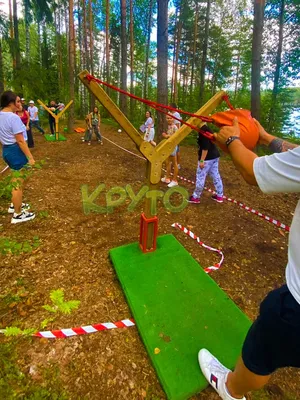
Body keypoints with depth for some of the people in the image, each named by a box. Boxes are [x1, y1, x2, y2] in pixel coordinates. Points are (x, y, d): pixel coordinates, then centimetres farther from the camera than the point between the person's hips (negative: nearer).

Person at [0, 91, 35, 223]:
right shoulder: (13, 117, -19)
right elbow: (20, 140, -23)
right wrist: (30, 157, -19)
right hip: (16, 151, -10)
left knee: (17, 180, 26)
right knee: (18, 183, -1)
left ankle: (14, 205, 41)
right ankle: (18, 215, 10)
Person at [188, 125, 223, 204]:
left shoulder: (203, 130, -16)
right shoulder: (206, 129, 14)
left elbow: (205, 147, -23)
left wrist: (202, 160, -22)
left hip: (208, 158, -10)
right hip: (214, 156, 10)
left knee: (200, 177, -1)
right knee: (216, 176, 13)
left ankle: (195, 197, 9)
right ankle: (219, 196, 21)